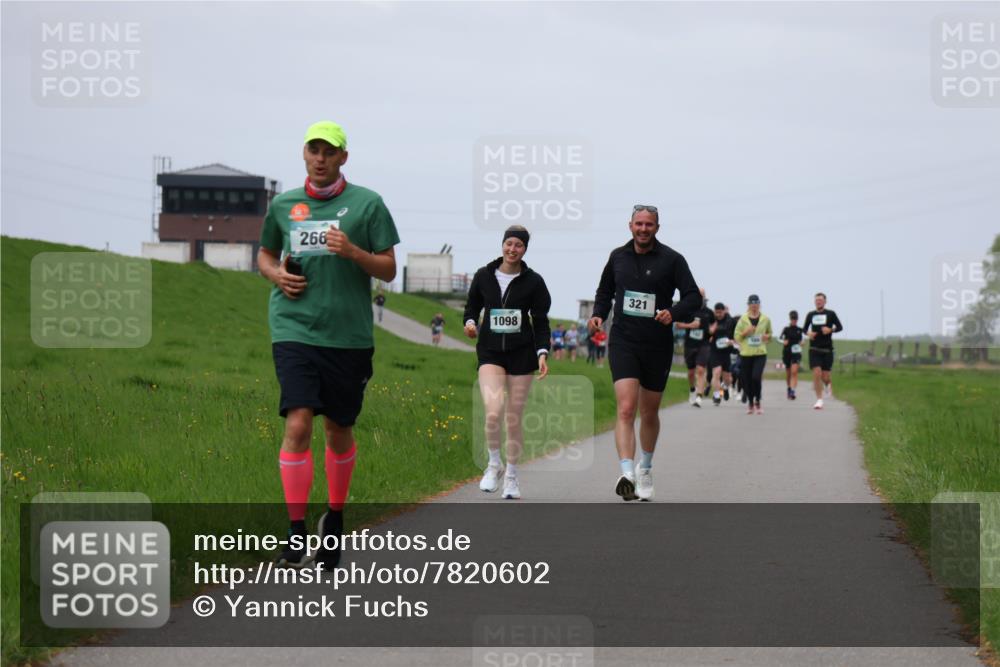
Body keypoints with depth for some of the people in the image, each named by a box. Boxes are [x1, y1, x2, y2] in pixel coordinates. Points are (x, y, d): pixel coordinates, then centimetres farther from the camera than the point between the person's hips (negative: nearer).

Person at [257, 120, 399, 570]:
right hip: (293, 329, 0)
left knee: (340, 431, 10)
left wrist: (353, 252, -16)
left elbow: (388, 270, 2)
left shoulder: (367, 204, 2)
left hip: (348, 334, 0)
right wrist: (277, 275, 4)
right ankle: (296, 535, -13)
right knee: (298, 424, -15)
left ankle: (335, 518, 33)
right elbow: (266, 254, 26)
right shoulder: (283, 205, 10)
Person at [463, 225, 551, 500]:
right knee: (493, 411, -20)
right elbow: (472, 305, 16)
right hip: (490, 352, 0)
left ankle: (511, 475, 21)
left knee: (514, 417, 4)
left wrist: (542, 353, -10)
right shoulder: (484, 276, 2)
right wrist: (470, 322, -6)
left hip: (521, 353, 0)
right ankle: (494, 464, 4)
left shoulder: (533, 282, 0)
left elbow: (541, 321, 2)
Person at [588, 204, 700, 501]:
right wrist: (599, 315, 4)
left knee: (649, 413, 14)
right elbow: (605, 291, 22)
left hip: (658, 346, 0)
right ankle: (627, 474, -29)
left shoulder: (672, 259, -3)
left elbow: (693, 297, -4)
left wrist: (674, 313, -23)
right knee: (626, 409, -17)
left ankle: (645, 468, 38)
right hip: (623, 343, 0)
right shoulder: (618, 256, 6)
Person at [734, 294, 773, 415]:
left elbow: (770, 334, 21)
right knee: (747, 380, 4)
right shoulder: (743, 319, 3)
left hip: (760, 353, -1)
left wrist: (767, 336, -1)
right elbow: (736, 336, 5)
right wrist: (745, 332, -12)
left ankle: (757, 402, 0)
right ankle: (750, 403, 24)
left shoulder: (765, 319, 6)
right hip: (746, 354, 1)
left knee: (756, 377, -19)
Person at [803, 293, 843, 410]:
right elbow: (805, 328, 18)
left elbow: (840, 327, 4)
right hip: (814, 349, 1)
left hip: (827, 349, -1)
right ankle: (819, 400, -4)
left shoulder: (830, 314, 1)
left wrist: (830, 330, -15)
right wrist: (808, 333, -4)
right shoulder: (810, 315, 8)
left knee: (825, 377, -1)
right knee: (817, 374, -13)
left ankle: (828, 385, 37)